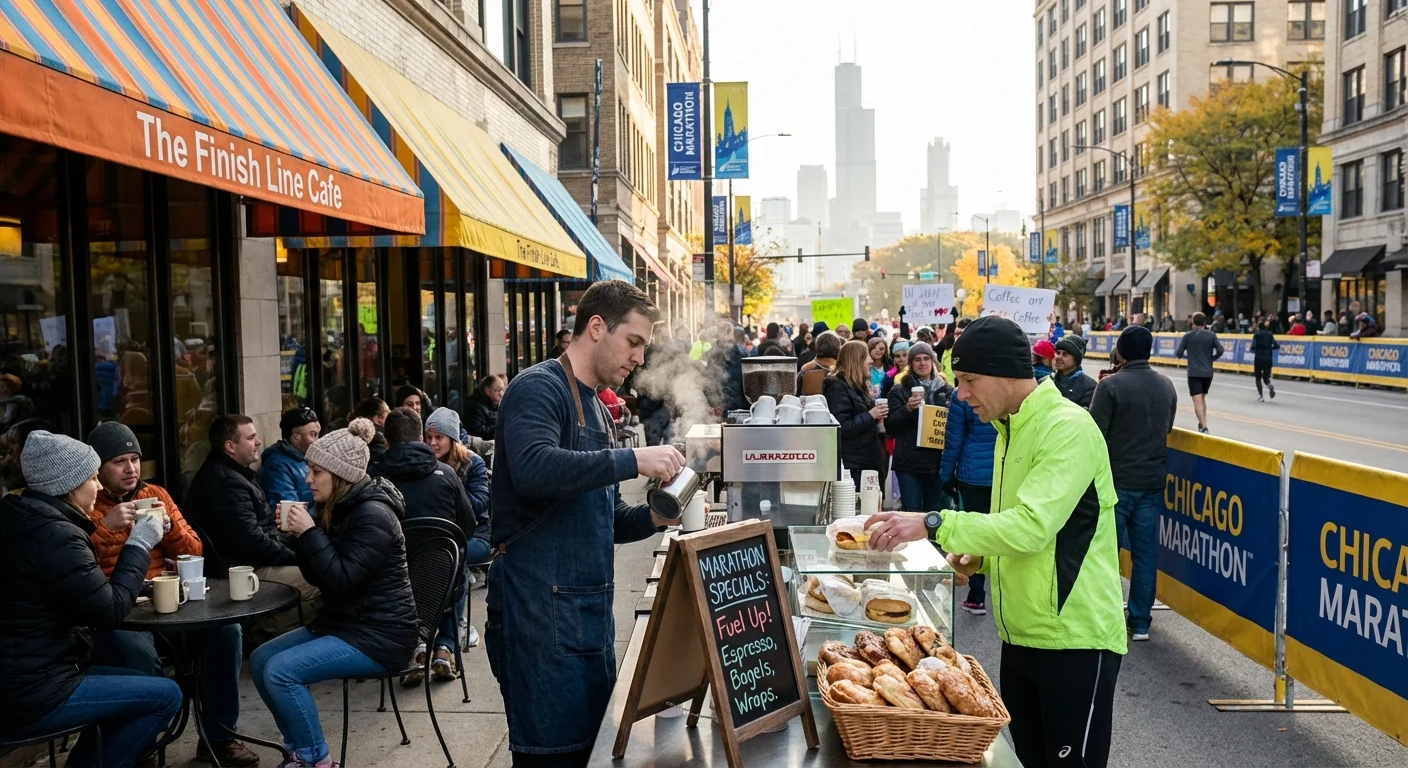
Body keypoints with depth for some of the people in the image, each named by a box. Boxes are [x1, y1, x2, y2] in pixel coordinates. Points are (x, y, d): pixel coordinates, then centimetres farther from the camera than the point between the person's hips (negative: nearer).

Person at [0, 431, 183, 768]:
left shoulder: (27, 520, 9)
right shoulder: (54, 534, -21)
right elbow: (110, 611, -17)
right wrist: (139, 544, -8)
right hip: (30, 694, -11)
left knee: (139, 683, 23)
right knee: (167, 695, -8)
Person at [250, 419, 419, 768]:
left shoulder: (372, 515, -19)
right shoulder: (333, 508, 8)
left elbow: (341, 580, -24)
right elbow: (318, 577, 12)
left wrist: (310, 533, -22)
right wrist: (298, 535, -2)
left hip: (379, 634, -10)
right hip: (343, 622, 10)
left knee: (281, 671, -19)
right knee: (260, 660, 5)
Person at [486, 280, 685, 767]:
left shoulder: (594, 408, 19)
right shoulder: (539, 388, -9)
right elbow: (533, 469, -30)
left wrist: (651, 517, 3)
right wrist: (632, 460, -27)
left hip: (590, 606, 9)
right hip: (540, 604, -9)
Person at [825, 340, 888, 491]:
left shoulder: (857, 386, 16)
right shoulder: (838, 388, -13)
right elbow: (841, 427, -21)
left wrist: (876, 417, 8)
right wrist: (870, 416, -18)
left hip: (867, 460, 9)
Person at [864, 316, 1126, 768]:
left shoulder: (1068, 429, -17)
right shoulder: (1011, 428, 12)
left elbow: (1032, 526, -28)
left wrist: (934, 525, -31)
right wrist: (981, 556, 3)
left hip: (1074, 638, -8)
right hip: (1022, 634, 9)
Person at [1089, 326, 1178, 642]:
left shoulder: (1111, 386, -14)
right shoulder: (1166, 386, 4)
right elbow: (1167, 429, 15)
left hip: (1117, 480, -5)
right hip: (1153, 480, 5)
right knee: (1145, 552, 9)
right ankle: (1140, 622, 16)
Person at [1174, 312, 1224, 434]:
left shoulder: (1188, 336, -3)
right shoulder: (1211, 335, 2)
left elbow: (1178, 353, -4)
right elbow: (1220, 350, -7)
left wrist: (1185, 355, 19)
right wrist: (1212, 358, 11)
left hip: (1194, 373, -3)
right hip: (1208, 372, 3)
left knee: (1197, 401, -6)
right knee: (1202, 398, 21)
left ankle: (1204, 427, -17)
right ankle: (1202, 424, 28)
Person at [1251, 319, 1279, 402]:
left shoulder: (1257, 335, -5)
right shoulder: (1270, 335, 4)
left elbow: (1253, 347, -14)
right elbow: (1276, 346, -1)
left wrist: (1253, 350, 8)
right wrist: (1269, 347, 17)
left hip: (1258, 358, -2)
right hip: (1268, 358, 2)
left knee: (1258, 378, 11)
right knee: (1266, 377, 14)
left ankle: (1260, 396, 2)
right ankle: (1270, 386, -20)